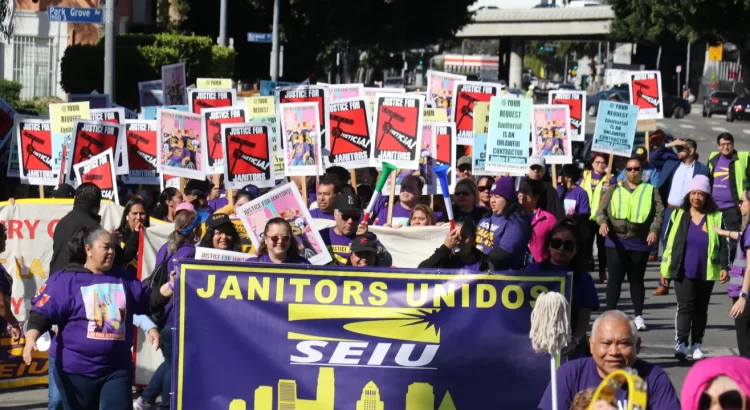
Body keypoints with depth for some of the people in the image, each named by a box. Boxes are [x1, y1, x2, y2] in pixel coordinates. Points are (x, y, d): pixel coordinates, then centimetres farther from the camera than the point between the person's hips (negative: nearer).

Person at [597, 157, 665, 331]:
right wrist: (602, 222, -14)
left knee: (636, 279, 7)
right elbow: (602, 209, 7)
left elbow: (659, 212, 1)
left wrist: (654, 230, -15)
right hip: (615, 241, 0)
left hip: (640, 242, 0)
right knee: (615, 278, -1)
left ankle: (639, 316, 14)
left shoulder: (651, 190, 9)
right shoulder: (615, 190, 11)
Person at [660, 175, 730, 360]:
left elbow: (723, 245, 5)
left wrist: (724, 267, -6)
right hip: (683, 272, -1)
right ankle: (681, 343, -14)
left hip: (706, 274, 1)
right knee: (685, 306, -11)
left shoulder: (716, 218, 2)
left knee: (701, 309, 9)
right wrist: (664, 269, 6)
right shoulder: (678, 215, 4)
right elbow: (668, 243, 7)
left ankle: (696, 344, 17)